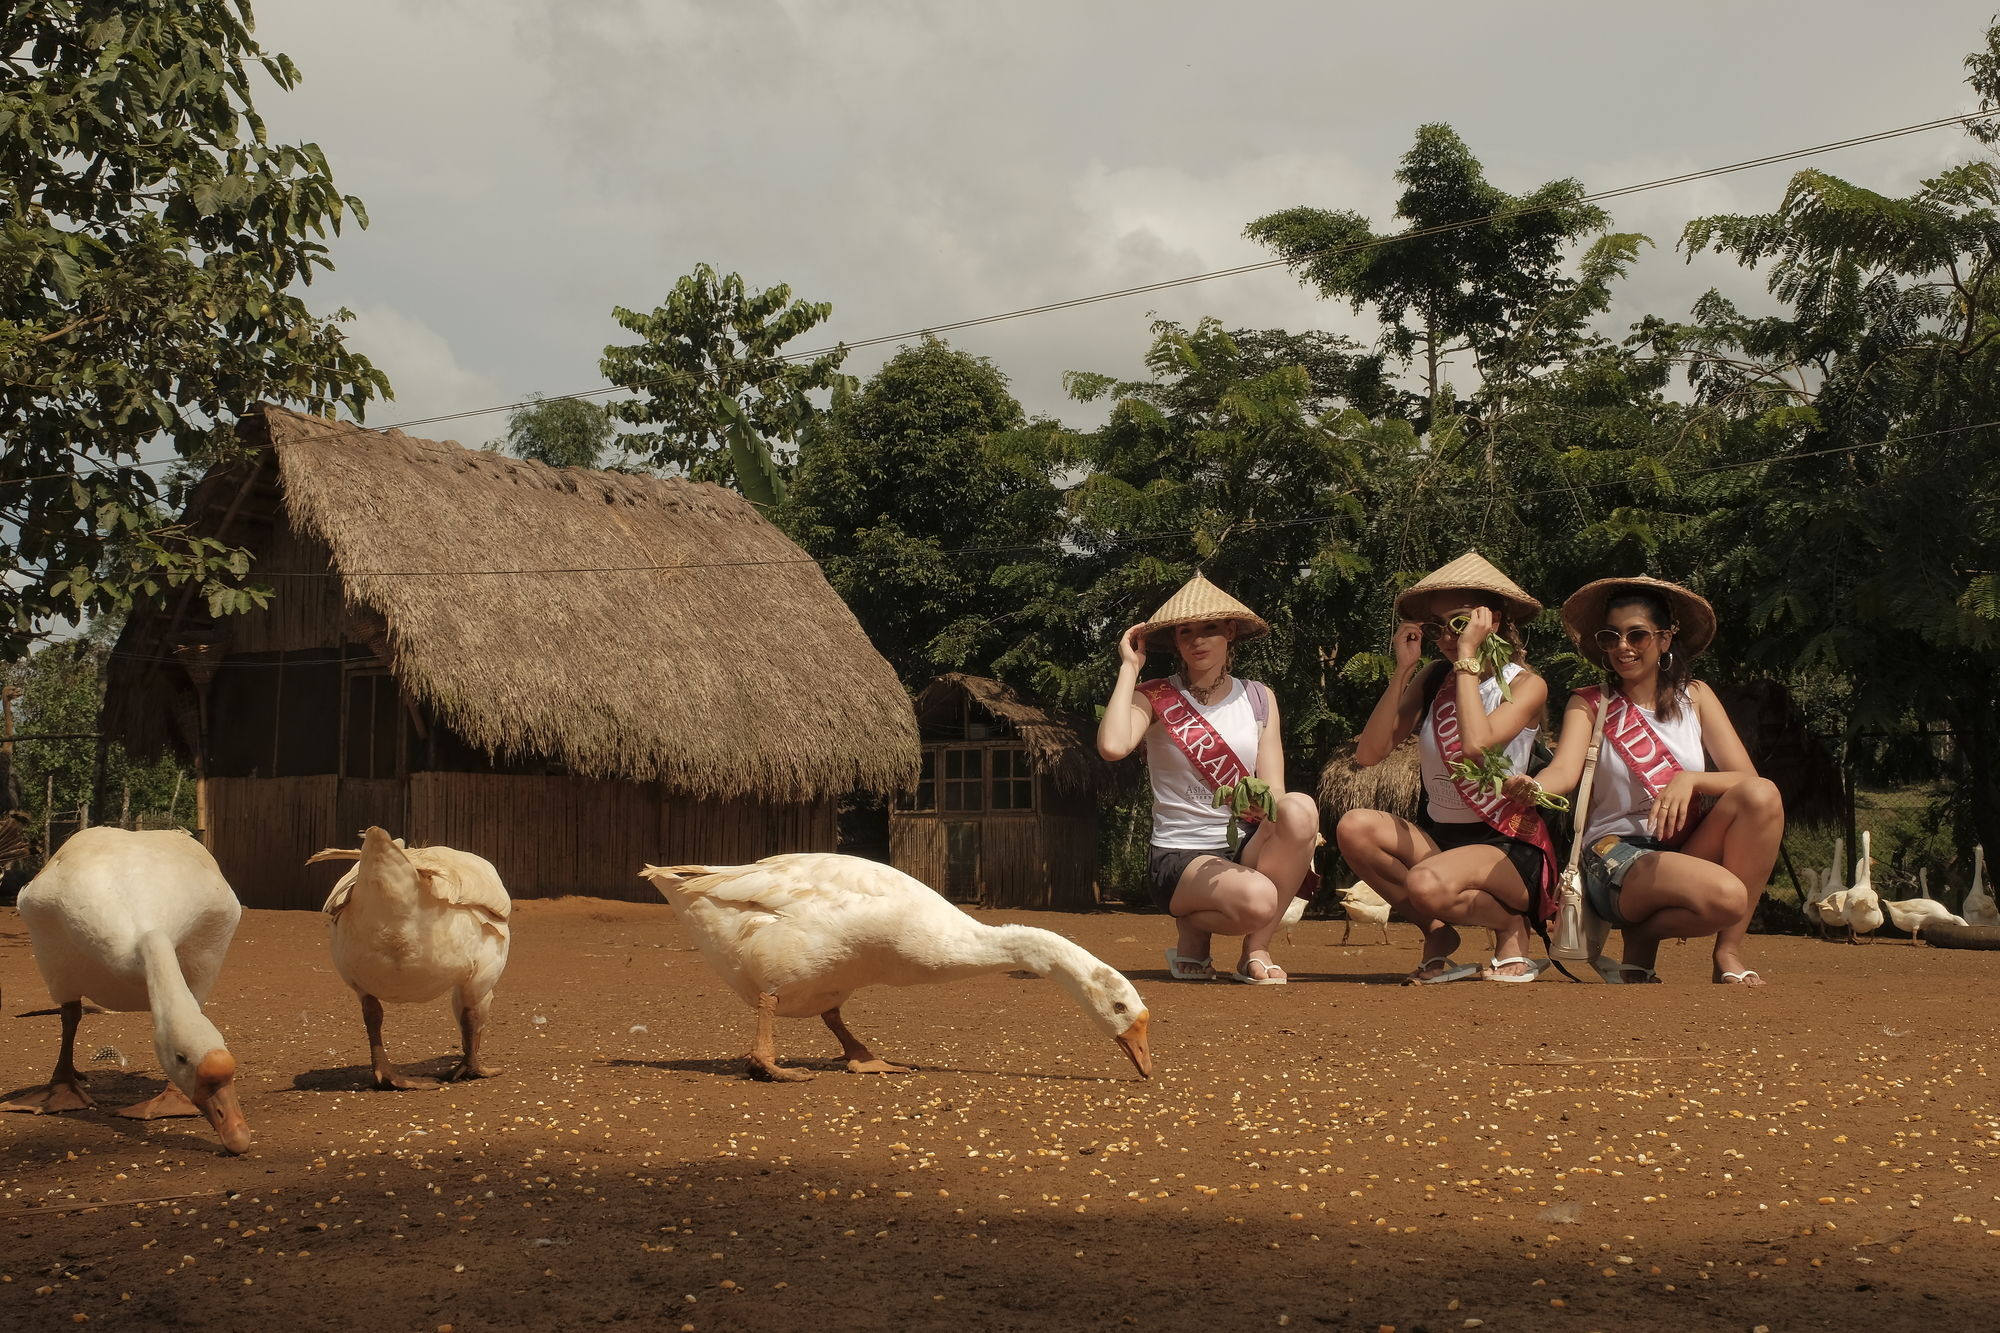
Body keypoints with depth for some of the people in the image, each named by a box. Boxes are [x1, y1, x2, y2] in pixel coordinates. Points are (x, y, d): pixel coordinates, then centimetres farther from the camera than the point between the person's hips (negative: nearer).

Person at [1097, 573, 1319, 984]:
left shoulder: (1257, 698, 9)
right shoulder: (1155, 698, -2)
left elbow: (1275, 792, 1)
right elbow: (1113, 746, -25)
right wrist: (1129, 667, -13)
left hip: (1248, 850, 4)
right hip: (1180, 858, -4)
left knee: (1300, 808, -30)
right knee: (1255, 900, -36)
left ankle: (1255, 951, -13)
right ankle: (1193, 928, 2)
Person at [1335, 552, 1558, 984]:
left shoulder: (1525, 684, -7)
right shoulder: (1431, 679, 5)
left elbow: (1475, 745, -28)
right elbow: (1368, 754, -7)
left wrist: (1467, 657, -20)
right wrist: (1403, 670, -8)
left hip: (1508, 846, -5)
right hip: (1437, 836, 5)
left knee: (1427, 886, -35)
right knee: (1355, 827, -23)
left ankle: (1511, 924, -1)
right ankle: (1438, 933, -3)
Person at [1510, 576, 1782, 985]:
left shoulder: (1694, 696, 9)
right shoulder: (1590, 704, 3)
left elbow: (1748, 779, -2)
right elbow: (1565, 770, -17)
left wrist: (1689, 780, -22)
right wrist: (1530, 787, -40)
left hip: (1688, 849, 4)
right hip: (1616, 855, -4)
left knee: (1763, 794, -24)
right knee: (1725, 896, -33)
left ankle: (1728, 953, -13)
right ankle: (1641, 939, -1)